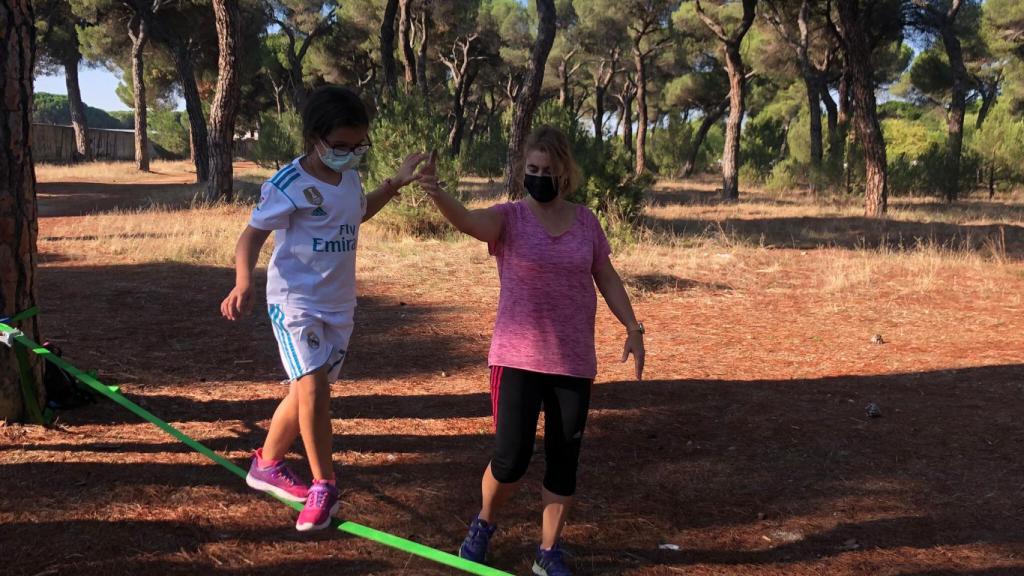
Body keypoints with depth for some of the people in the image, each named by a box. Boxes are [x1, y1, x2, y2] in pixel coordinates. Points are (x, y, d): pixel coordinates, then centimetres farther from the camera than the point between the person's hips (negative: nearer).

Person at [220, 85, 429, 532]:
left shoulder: (349, 178, 5)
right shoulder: (289, 184, -17)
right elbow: (253, 235, -18)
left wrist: (396, 183, 18)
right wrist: (243, 284, -35)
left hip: (339, 305, 7)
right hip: (295, 302, -7)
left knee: (306, 390, 14)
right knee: (313, 387, -17)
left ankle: (267, 464, 33)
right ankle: (324, 485, -2)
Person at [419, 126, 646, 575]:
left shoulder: (585, 221, 4)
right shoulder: (509, 218, -6)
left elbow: (606, 278, 13)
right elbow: (469, 220, -28)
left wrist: (632, 328, 6)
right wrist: (438, 195, -48)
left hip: (574, 362, 3)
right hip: (517, 359, -3)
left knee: (564, 460, 8)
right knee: (510, 459, -5)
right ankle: (484, 524, 27)